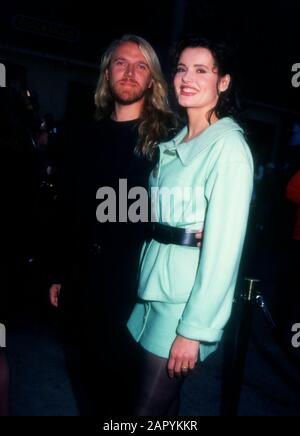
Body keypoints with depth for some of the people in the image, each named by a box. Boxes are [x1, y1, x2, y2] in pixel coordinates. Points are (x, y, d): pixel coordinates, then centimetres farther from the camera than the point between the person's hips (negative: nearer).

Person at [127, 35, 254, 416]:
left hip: (186, 302, -7)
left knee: (149, 409, 6)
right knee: (160, 401, 19)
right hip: (151, 290, 7)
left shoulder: (228, 145, -13)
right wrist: (142, 279, 6)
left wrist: (194, 329, -16)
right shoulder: (174, 141, 11)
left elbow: (224, 245, -17)